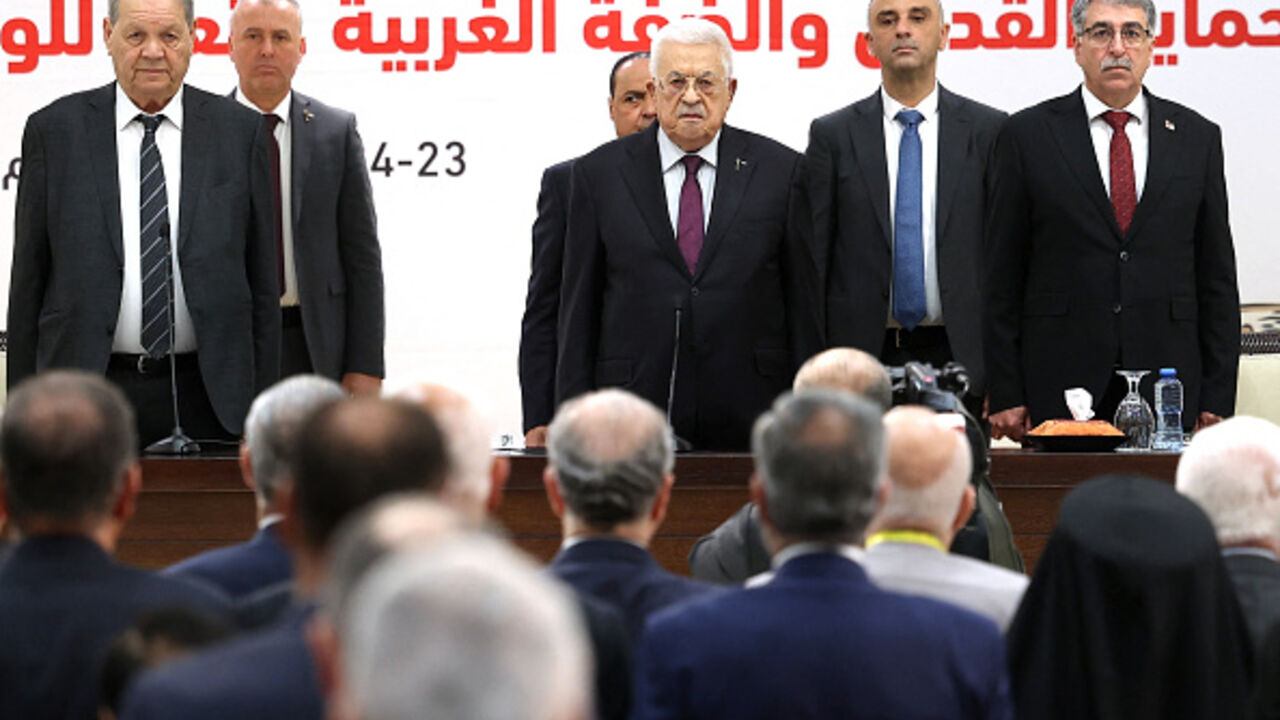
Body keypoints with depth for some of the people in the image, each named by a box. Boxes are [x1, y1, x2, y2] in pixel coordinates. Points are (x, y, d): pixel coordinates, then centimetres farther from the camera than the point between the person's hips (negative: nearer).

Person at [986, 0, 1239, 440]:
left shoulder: (1197, 137, 10)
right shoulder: (1028, 135, 4)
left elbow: (1217, 277, 10)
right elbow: (1002, 278, 3)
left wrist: (1218, 398, 4)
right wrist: (1005, 396, -3)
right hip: (1060, 385, -2)